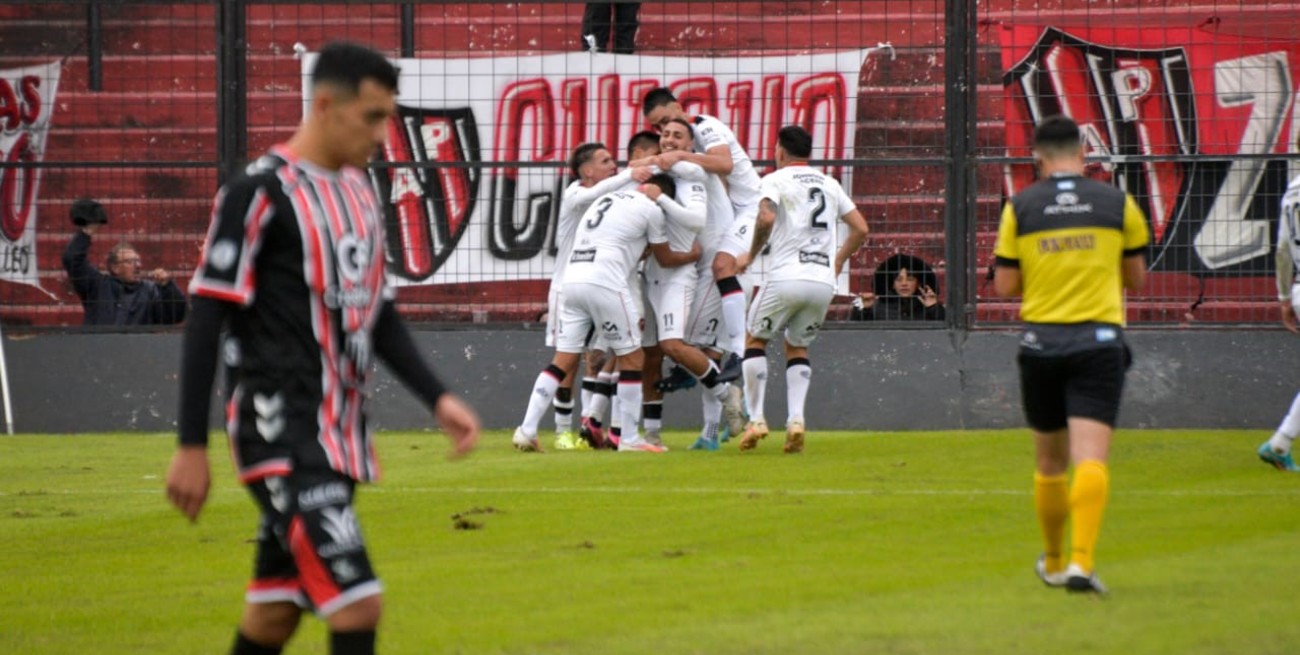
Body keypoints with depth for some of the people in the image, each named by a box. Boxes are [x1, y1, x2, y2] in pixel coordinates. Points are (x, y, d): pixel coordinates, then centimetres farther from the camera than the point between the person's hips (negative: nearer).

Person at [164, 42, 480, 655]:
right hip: (283, 437, -8)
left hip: (339, 435, 8)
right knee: (356, 604, -15)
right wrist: (191, 446, -13)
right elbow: (206, 321, -11)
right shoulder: (261, 192, -11)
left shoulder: (359, 191, 14)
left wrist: (438, 398, 11)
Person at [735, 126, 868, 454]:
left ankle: (756, 418, 3)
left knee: (756, 339, 15)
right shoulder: (829, 183, 19)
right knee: (797, 348, 20)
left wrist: (751, 254, -3)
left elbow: (766, 218, -17)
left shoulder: (777, 179, 3)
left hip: (787, 277, -5)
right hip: (824, 281, 5)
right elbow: (860, 229, 15)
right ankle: (796, 418, -2)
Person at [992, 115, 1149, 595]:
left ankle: (1053, 562, 29)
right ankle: (1081, 561, -26)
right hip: (1099, 342, -2)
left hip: (1041, 342, 2)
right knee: (1091, 459, -10)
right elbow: (1136, 279, 9)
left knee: (1050, 462, 16)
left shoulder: (1020, 208, 1)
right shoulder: (1117, 203, 1)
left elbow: (1004, 285, 1)